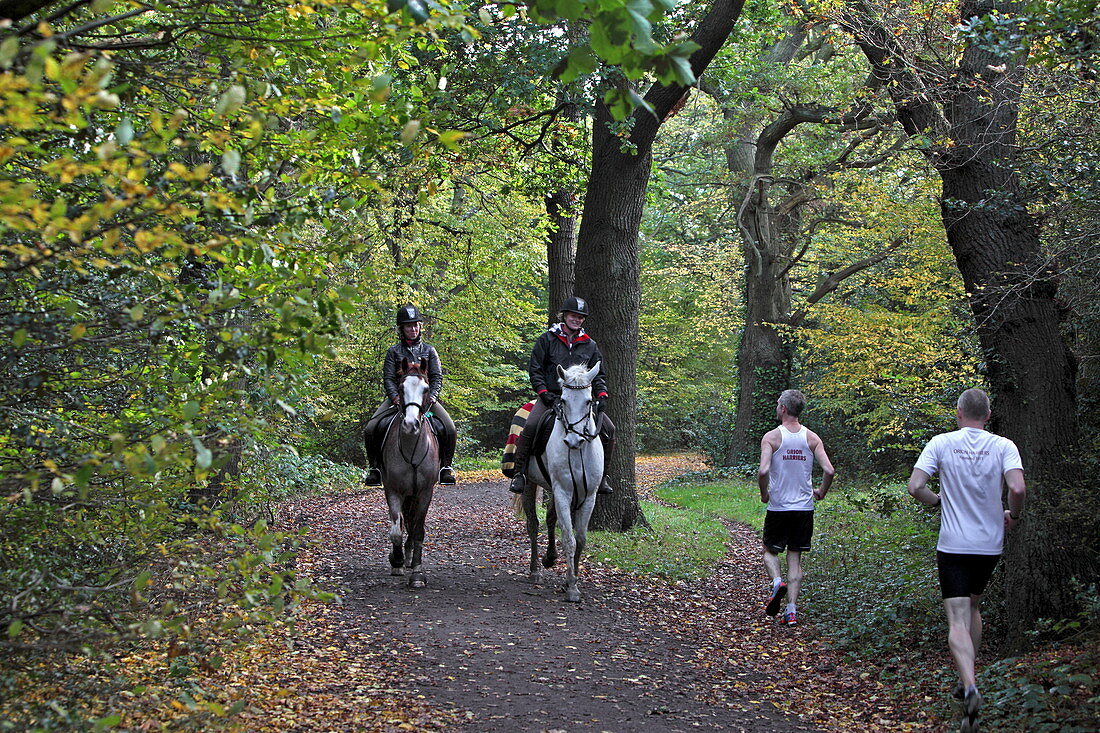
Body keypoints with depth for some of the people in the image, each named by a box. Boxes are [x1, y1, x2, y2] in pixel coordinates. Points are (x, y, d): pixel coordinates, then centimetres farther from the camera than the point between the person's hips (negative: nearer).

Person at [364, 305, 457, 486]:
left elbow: (437, 377, 7)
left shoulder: (429, 350, 13)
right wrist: (396, 398, -16)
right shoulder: (394, 352, 10)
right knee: (371, 429, -20)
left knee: (449, 429, -22)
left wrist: (432, 397, -11)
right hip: (398, 398, 0)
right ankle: (375, 467, -3)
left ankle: (445, 466, -4)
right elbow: (388, 378, 2)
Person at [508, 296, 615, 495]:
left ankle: (601, 476, 2)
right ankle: (520, 473, -18)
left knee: (608, 429, -12)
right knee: (530, 426, -29)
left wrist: (601, 394, -2)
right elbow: (534, 370, 3)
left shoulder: (590, 345, 14)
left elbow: (599, 374, 18)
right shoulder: (547, 340, 5)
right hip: (551, 396, -3)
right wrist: (543, 392, -11)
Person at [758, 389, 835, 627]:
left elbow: (763, 471, -21)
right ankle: (792, 610, 2)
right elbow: (829, 470, -8)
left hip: (778, 507, -3)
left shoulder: (771, 437, -9)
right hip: (804, 508, 3)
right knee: (795, 557, 9)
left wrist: (764, 494, -3)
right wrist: (821, 492, 10)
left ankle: (777, 581, -14)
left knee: (770, 551, 16)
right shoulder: (812, 438, 1)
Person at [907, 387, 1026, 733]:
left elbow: (915, 487, -11)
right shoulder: (1003, 446, -3)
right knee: (973, 606, 25)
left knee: (958, 620, -5)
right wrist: (1014, 515, 3)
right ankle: (966, 680, 30)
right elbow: (1017, 488, -17)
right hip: (990, 545, 2)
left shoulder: (941, 443, -4)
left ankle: (970, 686, -26)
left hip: (953, 546, -2)